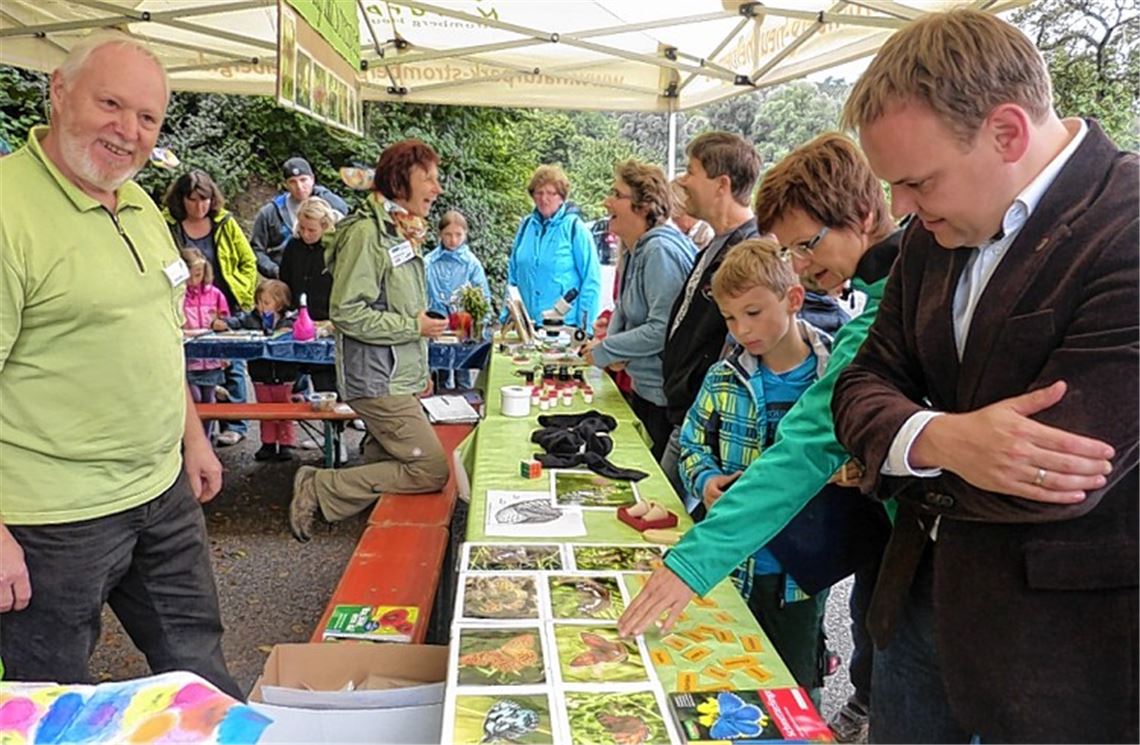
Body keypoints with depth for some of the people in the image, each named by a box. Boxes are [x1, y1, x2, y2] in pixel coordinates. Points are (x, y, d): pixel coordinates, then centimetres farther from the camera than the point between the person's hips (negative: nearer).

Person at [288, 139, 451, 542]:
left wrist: (419, 370, 19)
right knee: (431, 470, -9)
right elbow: (347, 312, -22)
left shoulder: (400, 231, 14)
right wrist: (413, 326, -18)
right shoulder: (366, 232, -17)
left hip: (398, 378, 10)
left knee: (385, 462, 17)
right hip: (378, 381, -10)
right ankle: (318, 487, -1)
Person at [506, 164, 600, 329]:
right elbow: (513, 274, 16)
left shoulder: (574, 228, -5)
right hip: (526, 325, 4)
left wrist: (585, 325, -10)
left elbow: (591, 280, -7)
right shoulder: (526, 226, 8)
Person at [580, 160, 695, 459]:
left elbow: (662, 329, -26)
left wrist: (605, 350, -16)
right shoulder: (633, 250, 10)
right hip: (642, 387, 10)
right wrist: (609, 340, -2)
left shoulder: (660, 251, -21)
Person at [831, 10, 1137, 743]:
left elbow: (1054, 485, -28)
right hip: (921, 593, 7)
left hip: (1057, 648, -6)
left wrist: (899, 450, -12)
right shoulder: (939, 233, 1)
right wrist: (935, 439, -21)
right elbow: (866, 382, 1)